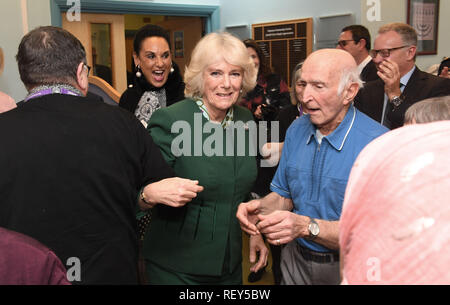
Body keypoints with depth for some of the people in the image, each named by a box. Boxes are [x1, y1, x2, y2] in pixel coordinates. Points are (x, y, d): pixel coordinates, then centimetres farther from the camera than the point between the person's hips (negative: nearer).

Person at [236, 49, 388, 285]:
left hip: (346, 267, -4)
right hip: (295, 259, 5)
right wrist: (261, 208, -16)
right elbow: (284, 195, 5)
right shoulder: (297, 129, -3)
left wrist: (307, 226, -35)